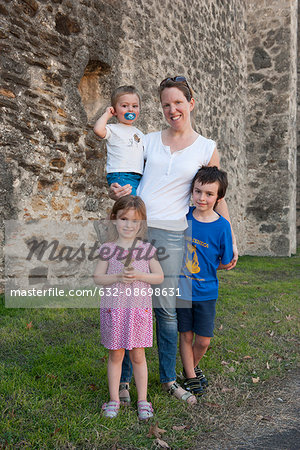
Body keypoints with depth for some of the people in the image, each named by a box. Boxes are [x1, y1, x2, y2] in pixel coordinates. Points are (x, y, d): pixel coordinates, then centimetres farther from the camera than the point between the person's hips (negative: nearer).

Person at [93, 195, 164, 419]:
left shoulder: (147, 249, 0)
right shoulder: (108, 249, -1)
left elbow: (159, 276, -1)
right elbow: (98, 277, -2)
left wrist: (138, 275, -17)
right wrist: (118, 277, -19)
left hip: (139, 308, 0)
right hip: (113, 308, 0)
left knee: (138, 356, 9)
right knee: (115, 355, 10)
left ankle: (143, 400, 25)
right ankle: (114, 399, 27)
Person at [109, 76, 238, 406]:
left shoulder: (207, 149, 7)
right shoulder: (149, 140, 11)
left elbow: (217, 198, 11)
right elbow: (124, 176, 16)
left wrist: (231, 240, 7)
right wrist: (116, 191, -7)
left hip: (171, 234, -1)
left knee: (166, 308, 4)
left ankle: (169, 379, 24)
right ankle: (123, 378, 19)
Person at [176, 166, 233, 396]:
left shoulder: (222, 225, -13)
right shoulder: (183, 215, -7)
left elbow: (226, 263, -5)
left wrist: (203, 268, -4)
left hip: (205, 292, -1)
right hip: (181, 289, 1)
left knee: (203, 341, 9)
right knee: (186, 336, 11)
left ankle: (192, 366, 38)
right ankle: (191, 377, 30)